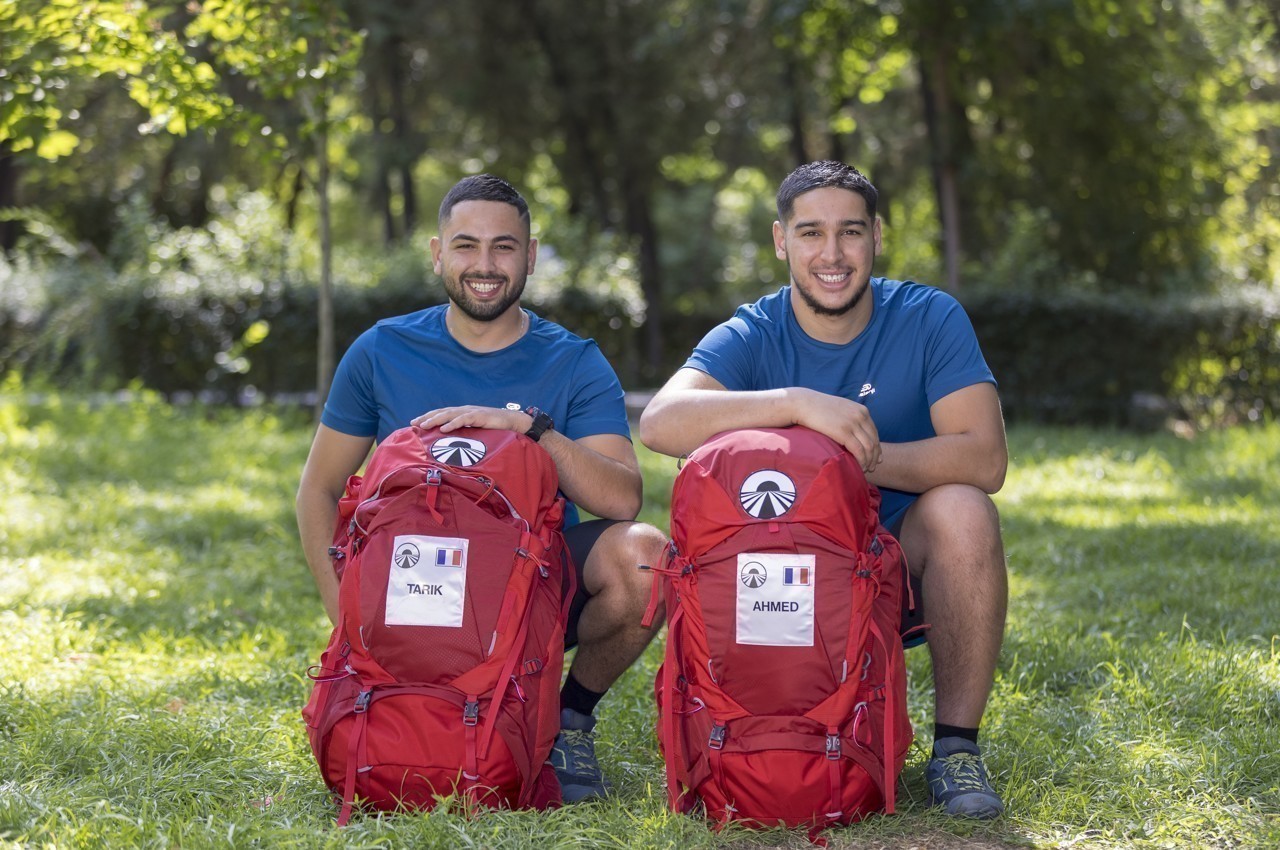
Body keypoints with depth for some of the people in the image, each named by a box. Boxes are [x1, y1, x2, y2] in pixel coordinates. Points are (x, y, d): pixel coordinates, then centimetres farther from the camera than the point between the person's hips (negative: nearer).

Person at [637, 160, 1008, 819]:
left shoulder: (930, 320, -7)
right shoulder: (750, 338, -8)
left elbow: (985, 458, -19)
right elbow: (659, 423, -29)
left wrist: (859, 458, -29)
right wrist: (799, 404, -39)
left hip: (906, 568, 0)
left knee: (961, 508, -30)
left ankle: (956, 747, -17)